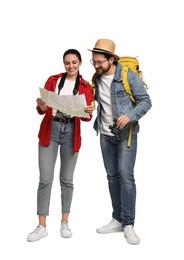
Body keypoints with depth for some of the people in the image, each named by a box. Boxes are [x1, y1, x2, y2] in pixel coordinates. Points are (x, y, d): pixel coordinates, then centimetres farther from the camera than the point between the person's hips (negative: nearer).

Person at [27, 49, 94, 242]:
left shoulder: (86, 87, 7)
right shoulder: (53, 80, 7)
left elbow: (86, 117, -2)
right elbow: (42, 110, 3)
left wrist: (88, 113, -24)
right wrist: (41, 106, -19)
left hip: (71, 132, 0)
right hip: (50, 129, 0)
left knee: (67, 179, 7)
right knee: (45, 179, -4)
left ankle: (64, 223, 19)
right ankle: (42, 226, 2)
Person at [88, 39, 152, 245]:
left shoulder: (129, 76, -13)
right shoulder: (96, 78, 4)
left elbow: (146, 101, -12)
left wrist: (130, 116, -27)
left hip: (126, 134, -5)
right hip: (105, 135, 6)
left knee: (125, 175, -12)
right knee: (112, 176, 8)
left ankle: (128, 224, -4)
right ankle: (117, 219, 17)